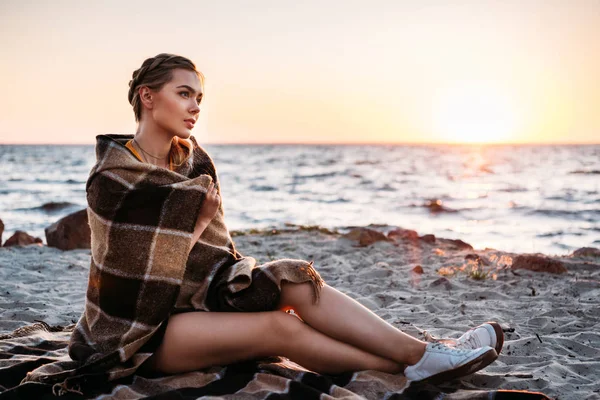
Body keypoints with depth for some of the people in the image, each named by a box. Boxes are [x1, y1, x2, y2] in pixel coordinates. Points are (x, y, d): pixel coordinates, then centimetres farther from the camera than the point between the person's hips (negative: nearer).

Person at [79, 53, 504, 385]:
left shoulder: (186, 158, 9)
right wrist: (202, 219, -12)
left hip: (191, 302, 7)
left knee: (297, 279, -17)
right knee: (280, 326, -26)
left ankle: (422, 353, -22)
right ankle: (412, 367, -19)